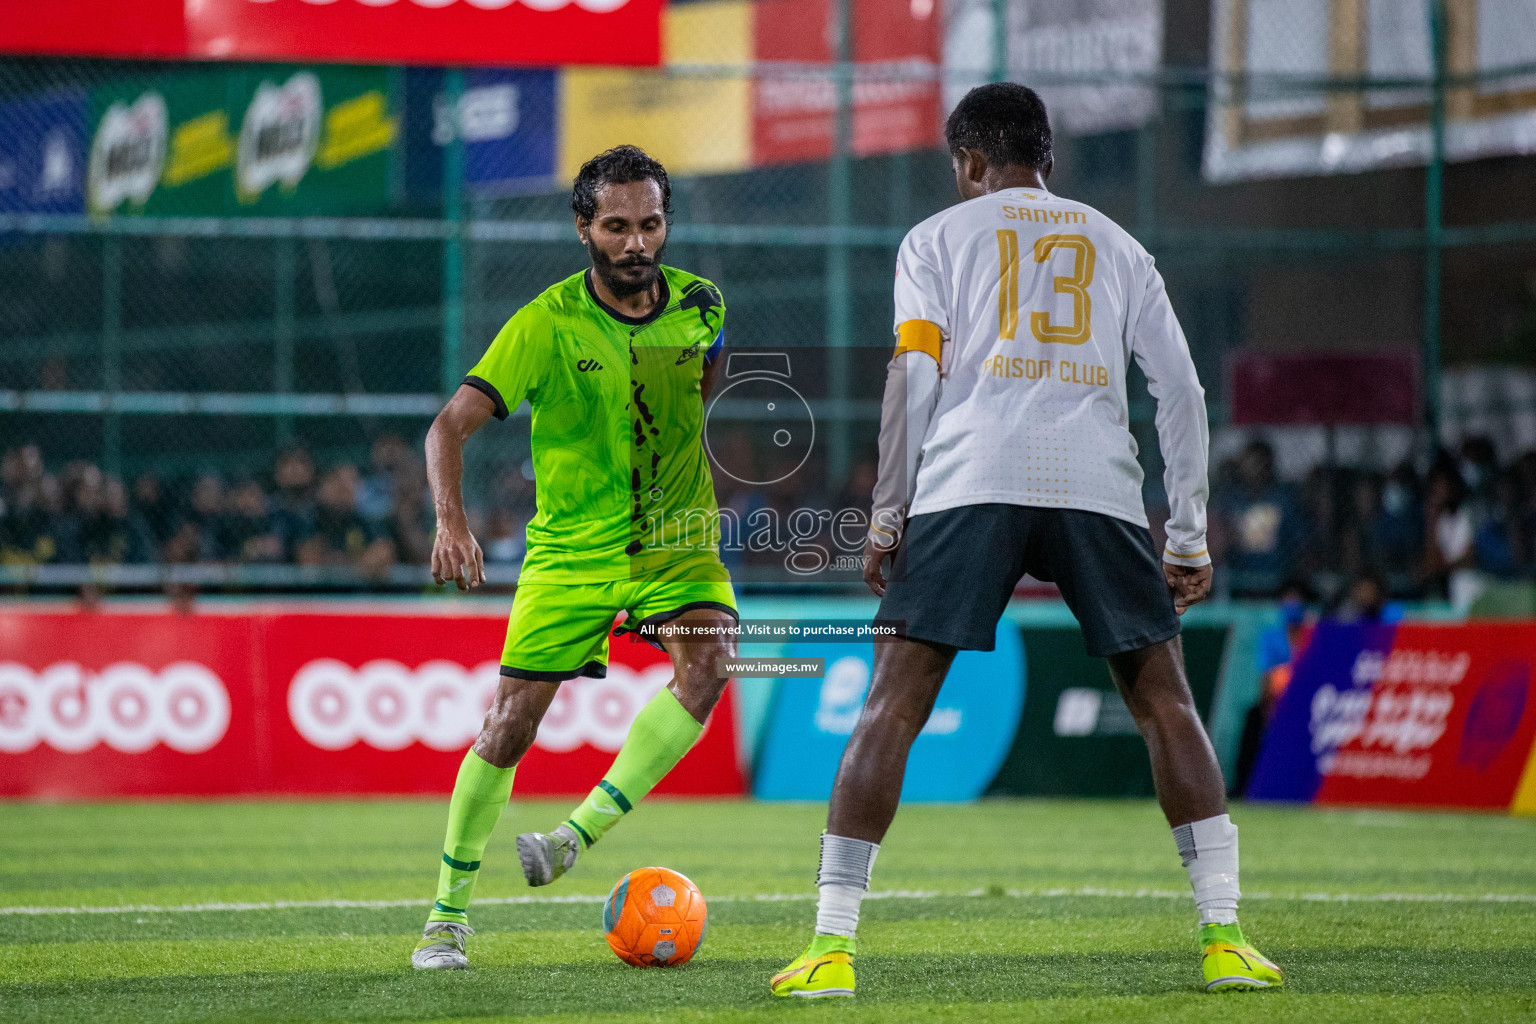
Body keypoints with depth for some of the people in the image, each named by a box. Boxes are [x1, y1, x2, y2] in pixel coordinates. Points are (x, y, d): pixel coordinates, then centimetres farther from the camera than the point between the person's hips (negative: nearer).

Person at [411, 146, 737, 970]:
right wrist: (451, 521, -34)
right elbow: (451, 424, -18)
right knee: (511, 722, -4)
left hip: (676, 539, 2)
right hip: (570, 547, -2)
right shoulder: (547, 325, -13)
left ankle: (577, 834, -22)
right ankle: (448, 914, 12)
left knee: (709, 655, -27)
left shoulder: (699, 306, -2)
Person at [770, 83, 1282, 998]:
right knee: (1166, 701, 12)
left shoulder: (939, 238, 16)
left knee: (893, 707, 0)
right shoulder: (1117, 247, 23)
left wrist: (887, 518, 5)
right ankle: (1226, 938, 5)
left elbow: (914, 376, 3)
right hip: (1100, 491, 2)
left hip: (970, 485, -2)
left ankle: (831, 947, -6)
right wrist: (1190, 537, 17)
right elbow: (1182, 390, 15)